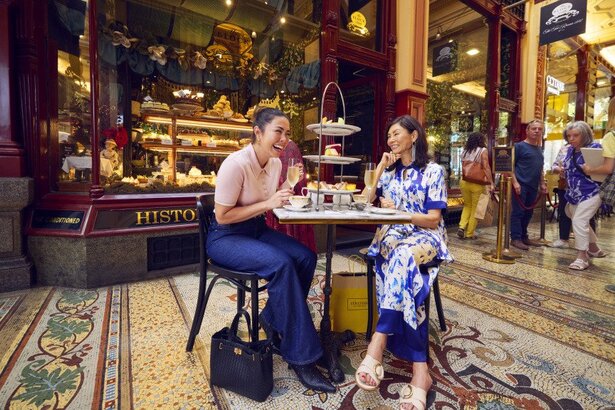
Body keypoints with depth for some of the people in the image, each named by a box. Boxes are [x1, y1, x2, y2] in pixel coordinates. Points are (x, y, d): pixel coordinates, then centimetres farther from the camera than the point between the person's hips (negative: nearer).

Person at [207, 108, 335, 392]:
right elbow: (222, 217, -21)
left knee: (306, 257, -14)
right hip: (225, 238, -7)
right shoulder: (236, 164, -22)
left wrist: (288, 186, -7)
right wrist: (267, 204, -26)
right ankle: (301, 357, -16)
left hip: (257, 230, 7)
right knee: (282, 264, -30)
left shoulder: (275, 163, 1)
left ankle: (272, 318, 9)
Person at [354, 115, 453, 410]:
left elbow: (433, 220, -3)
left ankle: (376, 348, -40)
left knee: (403, 257, -39)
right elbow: (365, 201, 6)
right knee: (402, 263, -35)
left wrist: (398, 211, -15)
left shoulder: (433, 171, 4)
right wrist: (381, 167, 4)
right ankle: (419, 370, -37)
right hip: (392, 235, 3)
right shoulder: (389, 171, 18)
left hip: (425, 236, -2)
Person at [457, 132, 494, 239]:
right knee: (475, 208, 7)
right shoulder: (482, 150, -5)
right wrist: (491, 183, -11)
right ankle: (469, 233, 11)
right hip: (477, 183, -4)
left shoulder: (464, 151, 9)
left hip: (464, 182, 4)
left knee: (467, 205, 20)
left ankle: (462, 227, 4)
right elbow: (486, 168, -12)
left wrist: (466, 178, 16)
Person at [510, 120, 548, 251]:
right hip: (521, 185, -8)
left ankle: (524, 237, 22)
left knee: (528, 212, 12)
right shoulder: (519, 146, -4)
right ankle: (515, 238, 0)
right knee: (518, 212, -5)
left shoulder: (539, 149, 18)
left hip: (533, 186, 8)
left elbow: (540, 169, 24)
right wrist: (515, 182, -18)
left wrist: (542, 183, 17)